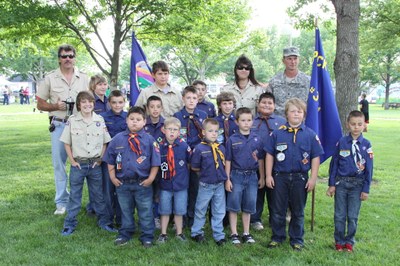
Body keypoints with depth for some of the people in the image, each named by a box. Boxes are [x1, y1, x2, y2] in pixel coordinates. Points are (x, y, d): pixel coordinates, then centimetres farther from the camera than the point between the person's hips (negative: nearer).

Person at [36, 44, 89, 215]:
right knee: (59, 164, 4)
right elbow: (40, 104, 5)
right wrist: (55, 106, -12)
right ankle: (62, 201, 14)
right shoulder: (50, 78, 3)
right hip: (59, 125, -1)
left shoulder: (84, 78, 8)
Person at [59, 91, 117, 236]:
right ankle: (70, 224, 19)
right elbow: (67, 143, 0)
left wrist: (100, 159, -2)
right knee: (74, 195, 8)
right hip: (78, 164, -1)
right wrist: (72, 160, -5)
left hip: (95, 164, 1)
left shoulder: (100, 120, 1)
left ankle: (104, 221, 24)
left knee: (99, 195, 12)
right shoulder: (72, 120, -4)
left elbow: (105, 142, 6)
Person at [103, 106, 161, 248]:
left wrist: (150, 179, -10)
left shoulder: (149, 140, -7)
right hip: (122, 183, 2)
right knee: (125, 210, 19)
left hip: (143, 183, -2)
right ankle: (125, 234, 34)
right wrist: (112, 177, 1)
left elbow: (155, 162, -5)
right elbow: (110, 160, 6)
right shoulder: (117, 139, -1)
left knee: (145, 211, 8)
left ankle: (147, 237, 22)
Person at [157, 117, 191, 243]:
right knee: (164, 211, 12)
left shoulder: (184, 146, -9)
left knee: (179, 211, 13)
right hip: (165, 184, 0)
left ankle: (179, 233, 28)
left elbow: (190, 162, 2)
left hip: (181, 184, 0)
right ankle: (163, 234, 26)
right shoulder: (159, 146, -8)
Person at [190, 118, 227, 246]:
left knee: (219, 212, 11)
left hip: (220, 185, 4)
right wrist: (205, 170, 0)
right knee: (200, 210, 12)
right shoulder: (199, 148, -12)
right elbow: (194, 167, -6)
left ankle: (219, 235, 24)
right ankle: (196, 233, 27)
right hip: (205, 186, -4)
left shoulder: (221, 148, 2)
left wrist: (221, 172, 1)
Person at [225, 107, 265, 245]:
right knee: (233, 206, 3)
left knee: (248, 206, 10)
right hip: (236, 175, -2)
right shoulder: (232, 140, -4)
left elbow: (260, 160, 9)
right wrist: (227, 179, -4)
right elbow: (228, 161, -1)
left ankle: (246, 233, 22)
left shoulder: (257, 139, 2)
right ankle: (234, 233, 15)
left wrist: (262, 177, 9)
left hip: (252, 176, 2)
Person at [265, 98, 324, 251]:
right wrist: (268, 175, -2)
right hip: (280, 177, 0)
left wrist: (313, 178, -4)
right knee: (278, 210, 10)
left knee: (298, 211, 12)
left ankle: (297, 239, 26)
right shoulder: (277, 133, -2)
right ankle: (277, 237, 25)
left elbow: (315, 157, 0)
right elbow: (269, 155, 2)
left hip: (300, 178, 0)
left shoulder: (310, 135, -2)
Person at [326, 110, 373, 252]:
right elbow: (334, 163, 2)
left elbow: (369, 169, 0)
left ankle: (349, 241, 26)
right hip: (341, 183, 0)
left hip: (357, 184, 0)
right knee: (340, 215, 8)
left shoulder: (366, 144, -3)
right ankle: (339, 241, 23)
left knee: (353, 216, 8)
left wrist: (366, 189, -2)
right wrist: (331, 184, 0)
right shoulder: (342, 142, -3)